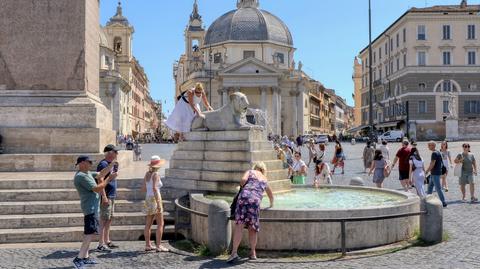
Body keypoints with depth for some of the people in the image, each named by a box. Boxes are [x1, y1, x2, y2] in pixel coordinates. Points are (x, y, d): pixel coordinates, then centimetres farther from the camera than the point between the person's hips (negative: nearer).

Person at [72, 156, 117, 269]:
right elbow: (97, 189, -20)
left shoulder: (87, 173, 13)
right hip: (90, 208, -11)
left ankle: (85, 257, 18)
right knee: (90, 233, -13)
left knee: (89, 233, 13)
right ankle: (79, 258, -14)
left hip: (93, 208, 11)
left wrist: (111, 165, 13)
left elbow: (101, 174, 22)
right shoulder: (81, 176, -18)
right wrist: (109, 178, -14)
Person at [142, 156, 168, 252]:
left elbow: (143, 188, 12)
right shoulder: (156, 174, -13)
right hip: (155, 199, -8)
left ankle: (148, 245, 16)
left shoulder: (147, 174, 9)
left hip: (148, 199, 8)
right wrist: (158, 203, -23)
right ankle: (158, 246, -4)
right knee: (160, 224, -2)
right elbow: (154, 188, -22)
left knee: (148, 224, 11)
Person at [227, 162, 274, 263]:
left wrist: (242, 186, 21)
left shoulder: (250, 172, 21)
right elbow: (271, 195, 46)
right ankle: (253, 253, 19)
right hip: (256, 200, 2)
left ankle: (234, 252, -17)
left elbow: (243, 180, -2)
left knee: (239, 225, -7)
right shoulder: (265, 180, 31)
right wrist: (271, 204, 66)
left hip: (244, 196, -2)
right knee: (252, 228, 15)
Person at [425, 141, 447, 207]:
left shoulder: (434, 153, -17)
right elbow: (441, 163, 19)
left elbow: (432, 164, -22)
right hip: (433, 173, 10)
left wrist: (427, 171, -13)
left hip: (435, 173, -10)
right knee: (430, 187, 15)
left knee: (438, 188, -4)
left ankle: (443, 203, 1)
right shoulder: (438, 152, 13)